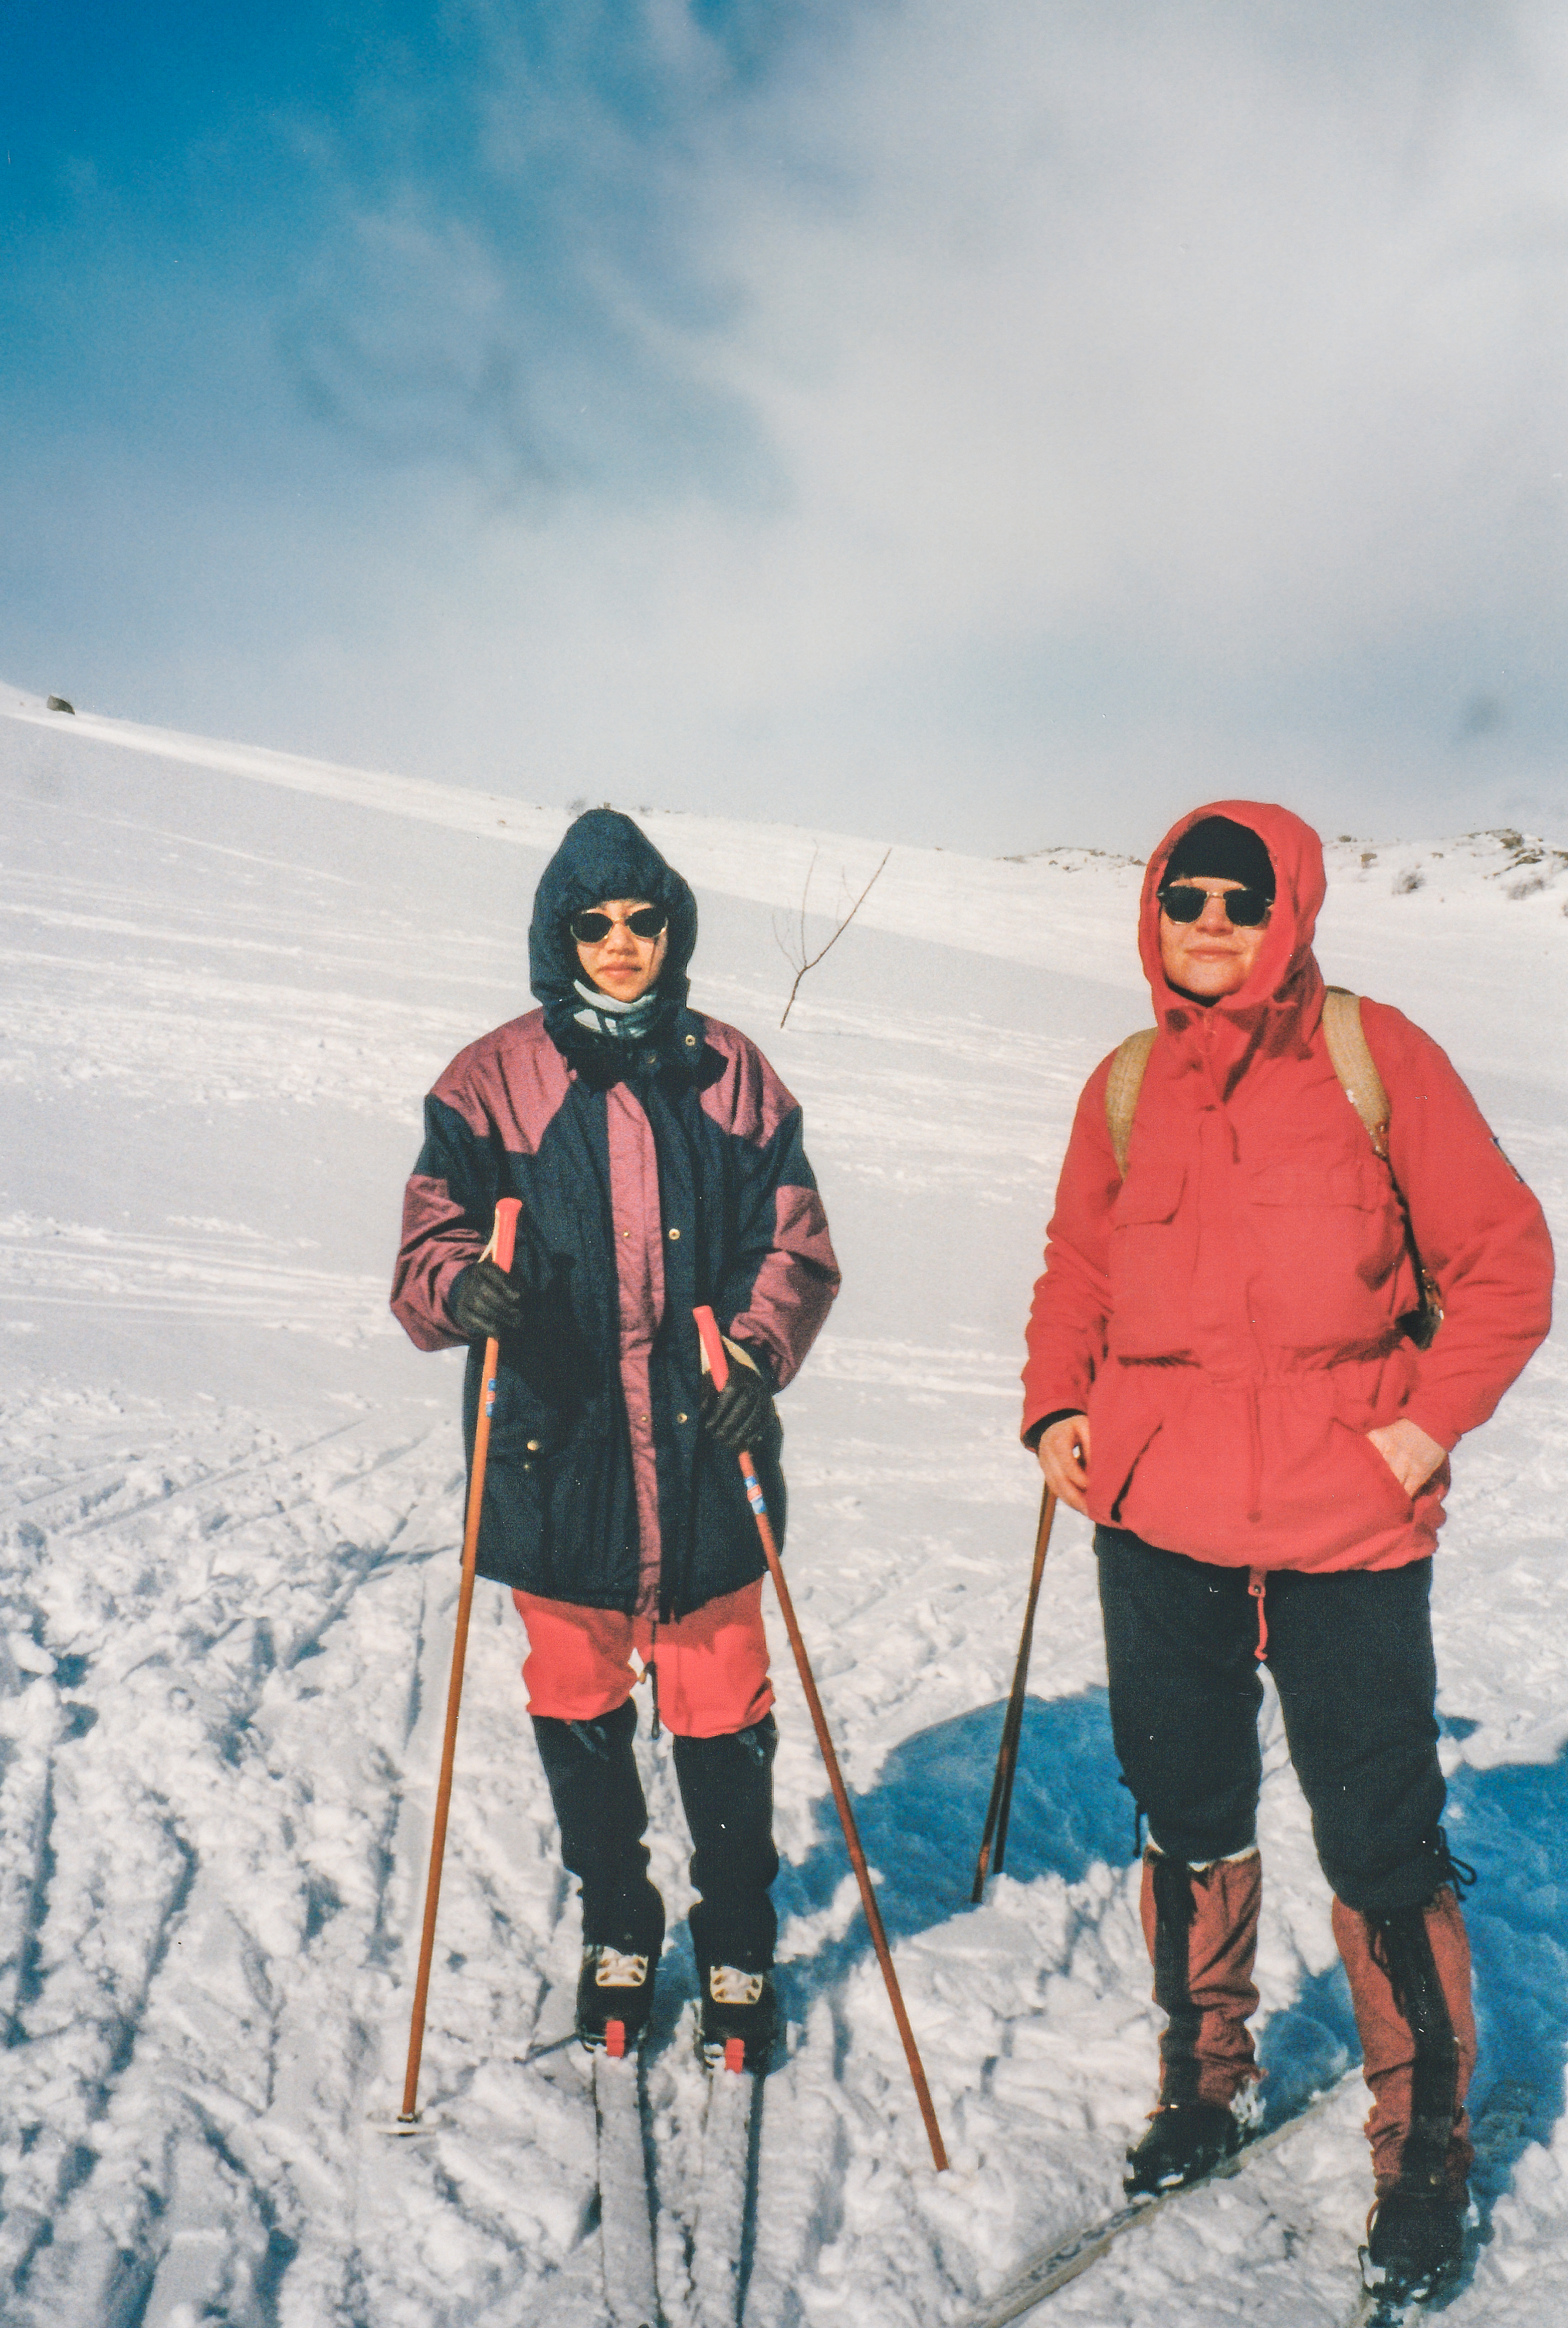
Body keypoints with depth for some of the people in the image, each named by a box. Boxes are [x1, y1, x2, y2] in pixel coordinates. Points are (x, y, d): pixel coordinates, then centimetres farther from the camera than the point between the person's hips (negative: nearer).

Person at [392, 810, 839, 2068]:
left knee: (721, 1711, 5)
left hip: (706, 1451, 0)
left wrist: (757, 1352, -9)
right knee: (578, 1707, 12)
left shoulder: (731, 1074, 6)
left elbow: (795, 1246, 8)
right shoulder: (493, 1080, 2)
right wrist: (467, 1285, -22)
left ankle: (739, 1949, 26)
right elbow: (429, 1245, 1)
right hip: (555, 1449, 0)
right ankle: (618, 1932, 34)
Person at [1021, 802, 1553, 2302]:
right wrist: (1056, 1406, 5)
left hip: (1347, 1525, -3)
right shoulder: (1126, 1087, 7)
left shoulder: (1375, 1055, -3)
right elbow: (1077, 1268, 19)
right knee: (1187, 1820, 15)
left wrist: (1430, 1419, -9)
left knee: (1380, 1842, 3)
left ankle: (1422, 2148, 22)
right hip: (1157, 1521, 4)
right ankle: (1202, 2083, 35)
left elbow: (1501, 1258, 0)